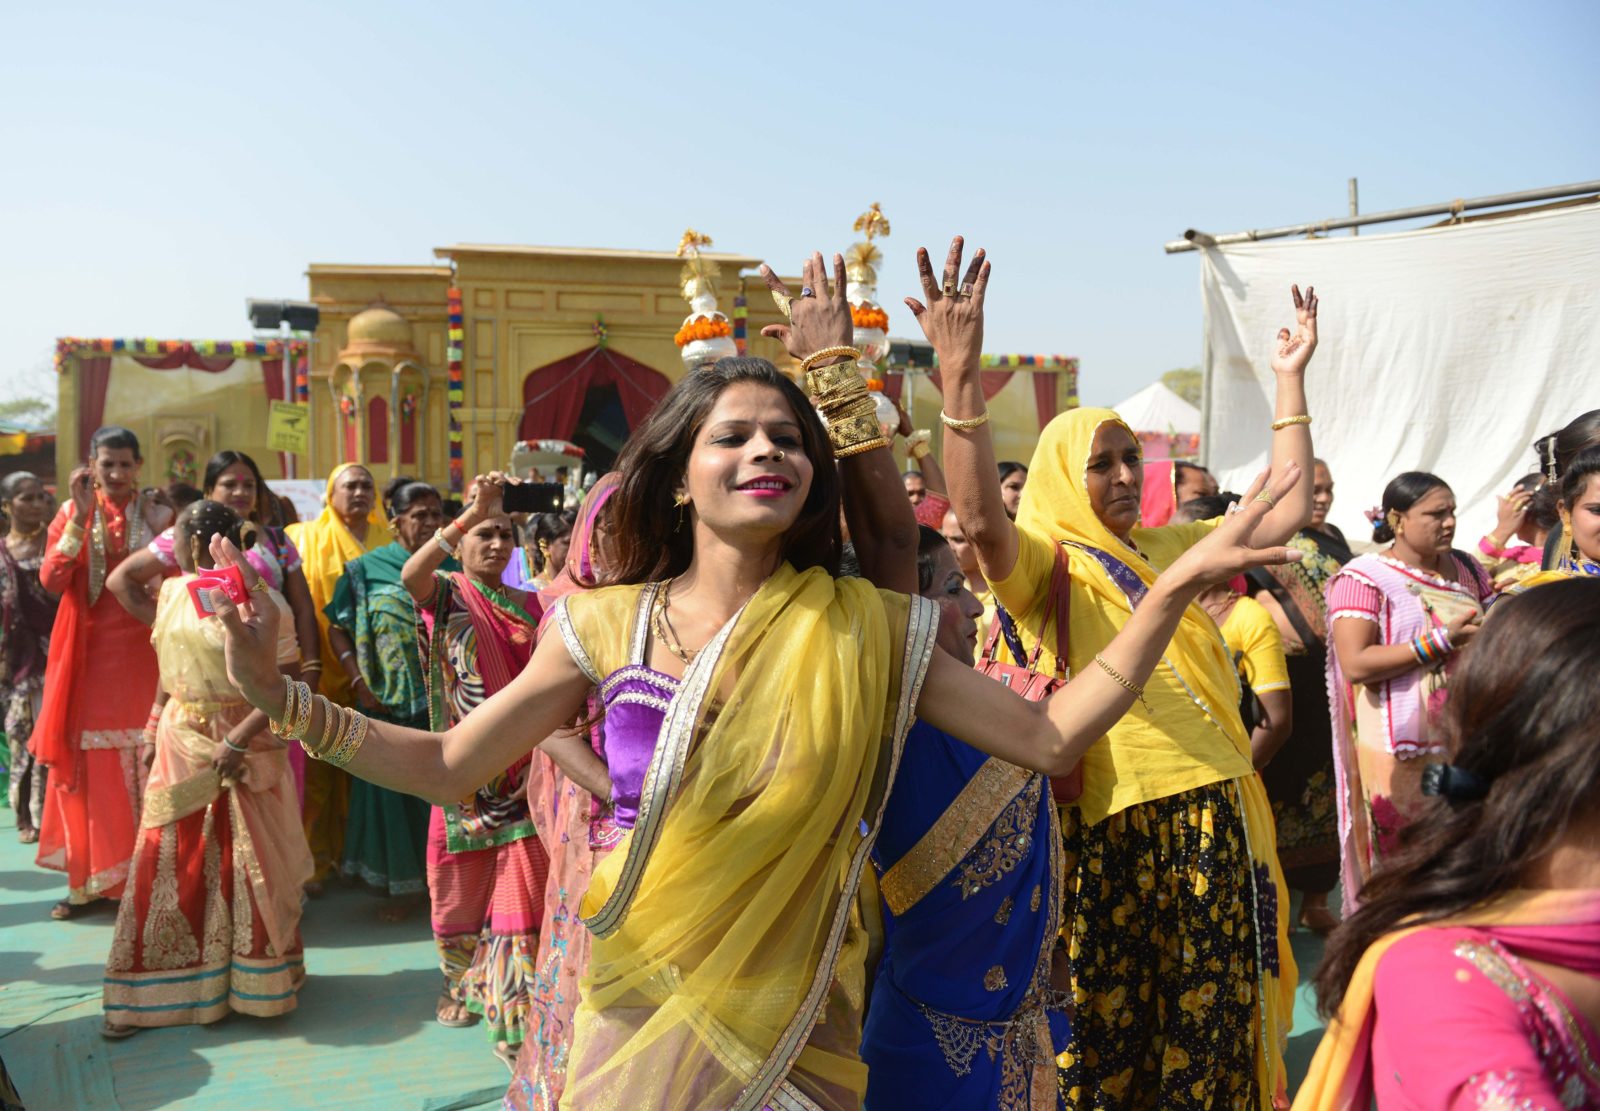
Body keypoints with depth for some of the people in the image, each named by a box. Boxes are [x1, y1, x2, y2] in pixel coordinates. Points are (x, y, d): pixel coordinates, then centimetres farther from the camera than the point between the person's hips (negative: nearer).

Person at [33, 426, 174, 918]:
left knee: (144, 768, 1)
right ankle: (87, 877, 13)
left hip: (142, 655, -1)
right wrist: (80, 518, -15)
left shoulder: (157, 513, 4)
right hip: (87, 656, 1)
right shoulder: (72, 514, 5)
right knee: (88, 769, 4)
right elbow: (51, 580, -11)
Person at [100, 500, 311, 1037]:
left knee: (252, 864, 3)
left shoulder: (261, 600, -14)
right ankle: (149, 992, 17)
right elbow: (167, 667, 16)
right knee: (168, 861, 7)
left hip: (246, 746, -5)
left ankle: (259, 984, 20)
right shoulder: (172, 592, 6)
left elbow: (287, 683, -17)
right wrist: (152, 731, 12)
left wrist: (238, 740, -22)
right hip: (182, 743, 5)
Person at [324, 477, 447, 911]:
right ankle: (395, 886, 17)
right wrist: (359, 681, -8)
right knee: (391, 791, 5)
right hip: (388, 702, -1)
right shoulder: (367, 569, 2)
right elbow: (337, 630, 2)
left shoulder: (452, 570, 6)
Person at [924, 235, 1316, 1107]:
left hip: (1216, 811, 6)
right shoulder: (1046, 566, -6)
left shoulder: (1172, 549, 15)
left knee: (1213, 1015, 14)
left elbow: (1285, 512, 18)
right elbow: (978, 517, -27)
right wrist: (960, 376, -37)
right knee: (1111, 1023, 6)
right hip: (1118, 822, -5)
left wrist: (1289, 380, 16)